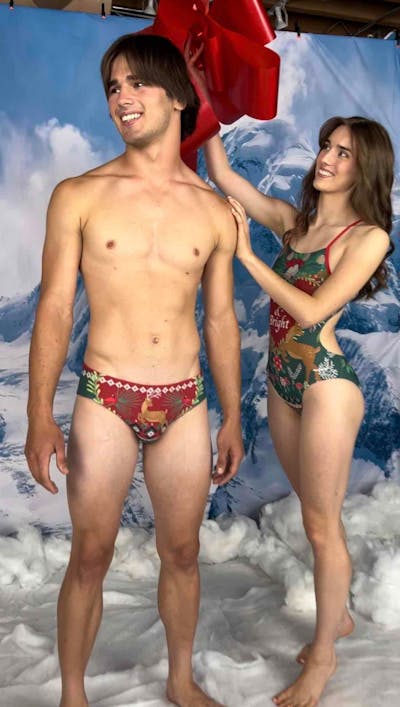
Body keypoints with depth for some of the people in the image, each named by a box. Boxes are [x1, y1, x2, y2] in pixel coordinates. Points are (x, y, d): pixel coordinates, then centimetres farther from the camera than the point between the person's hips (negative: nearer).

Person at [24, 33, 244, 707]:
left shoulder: (215, 211, 3)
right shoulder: (79, 196, -4)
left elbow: (220, 320, 9)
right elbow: (54, 309, -4)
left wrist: (232, 418, 11)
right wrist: (40, 417, -8)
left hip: (186, 404, 3)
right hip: (106, 401, -2)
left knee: (181, 552, 14)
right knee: (90, 557, 7)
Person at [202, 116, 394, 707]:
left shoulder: (368, 237, -11)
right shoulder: (293, 219, 7)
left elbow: (312, 310, -18)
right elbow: (222, 175, 6)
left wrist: (246, 254, -16)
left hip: (325, 382, -6)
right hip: (282, 381, 7)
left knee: (322, 526, 4)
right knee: (315, 514, 19)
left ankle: (323, 653, 21)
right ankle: (338, 616, 39)